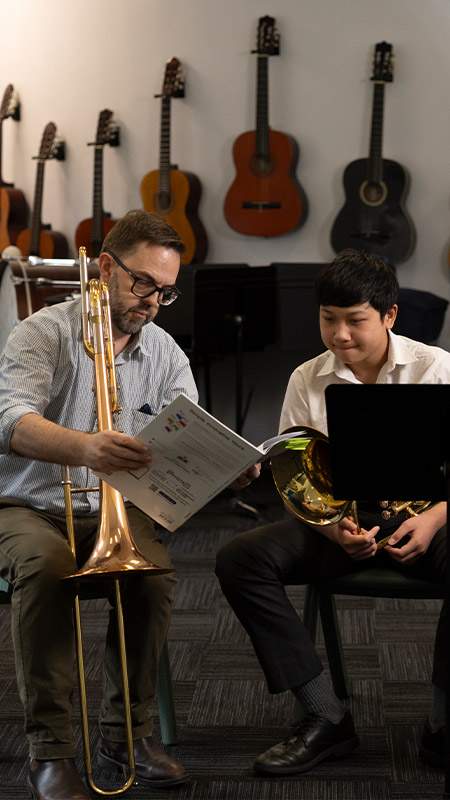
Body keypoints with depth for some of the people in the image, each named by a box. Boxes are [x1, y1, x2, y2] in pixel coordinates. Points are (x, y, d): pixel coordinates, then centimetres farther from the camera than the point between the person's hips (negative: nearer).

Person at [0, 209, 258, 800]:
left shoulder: (166, 355, 7)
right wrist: (84, 447, -48)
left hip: (115, 508, 4)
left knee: (155, 572, -27)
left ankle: (127, 732, -9)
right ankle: (49, 750, -26)